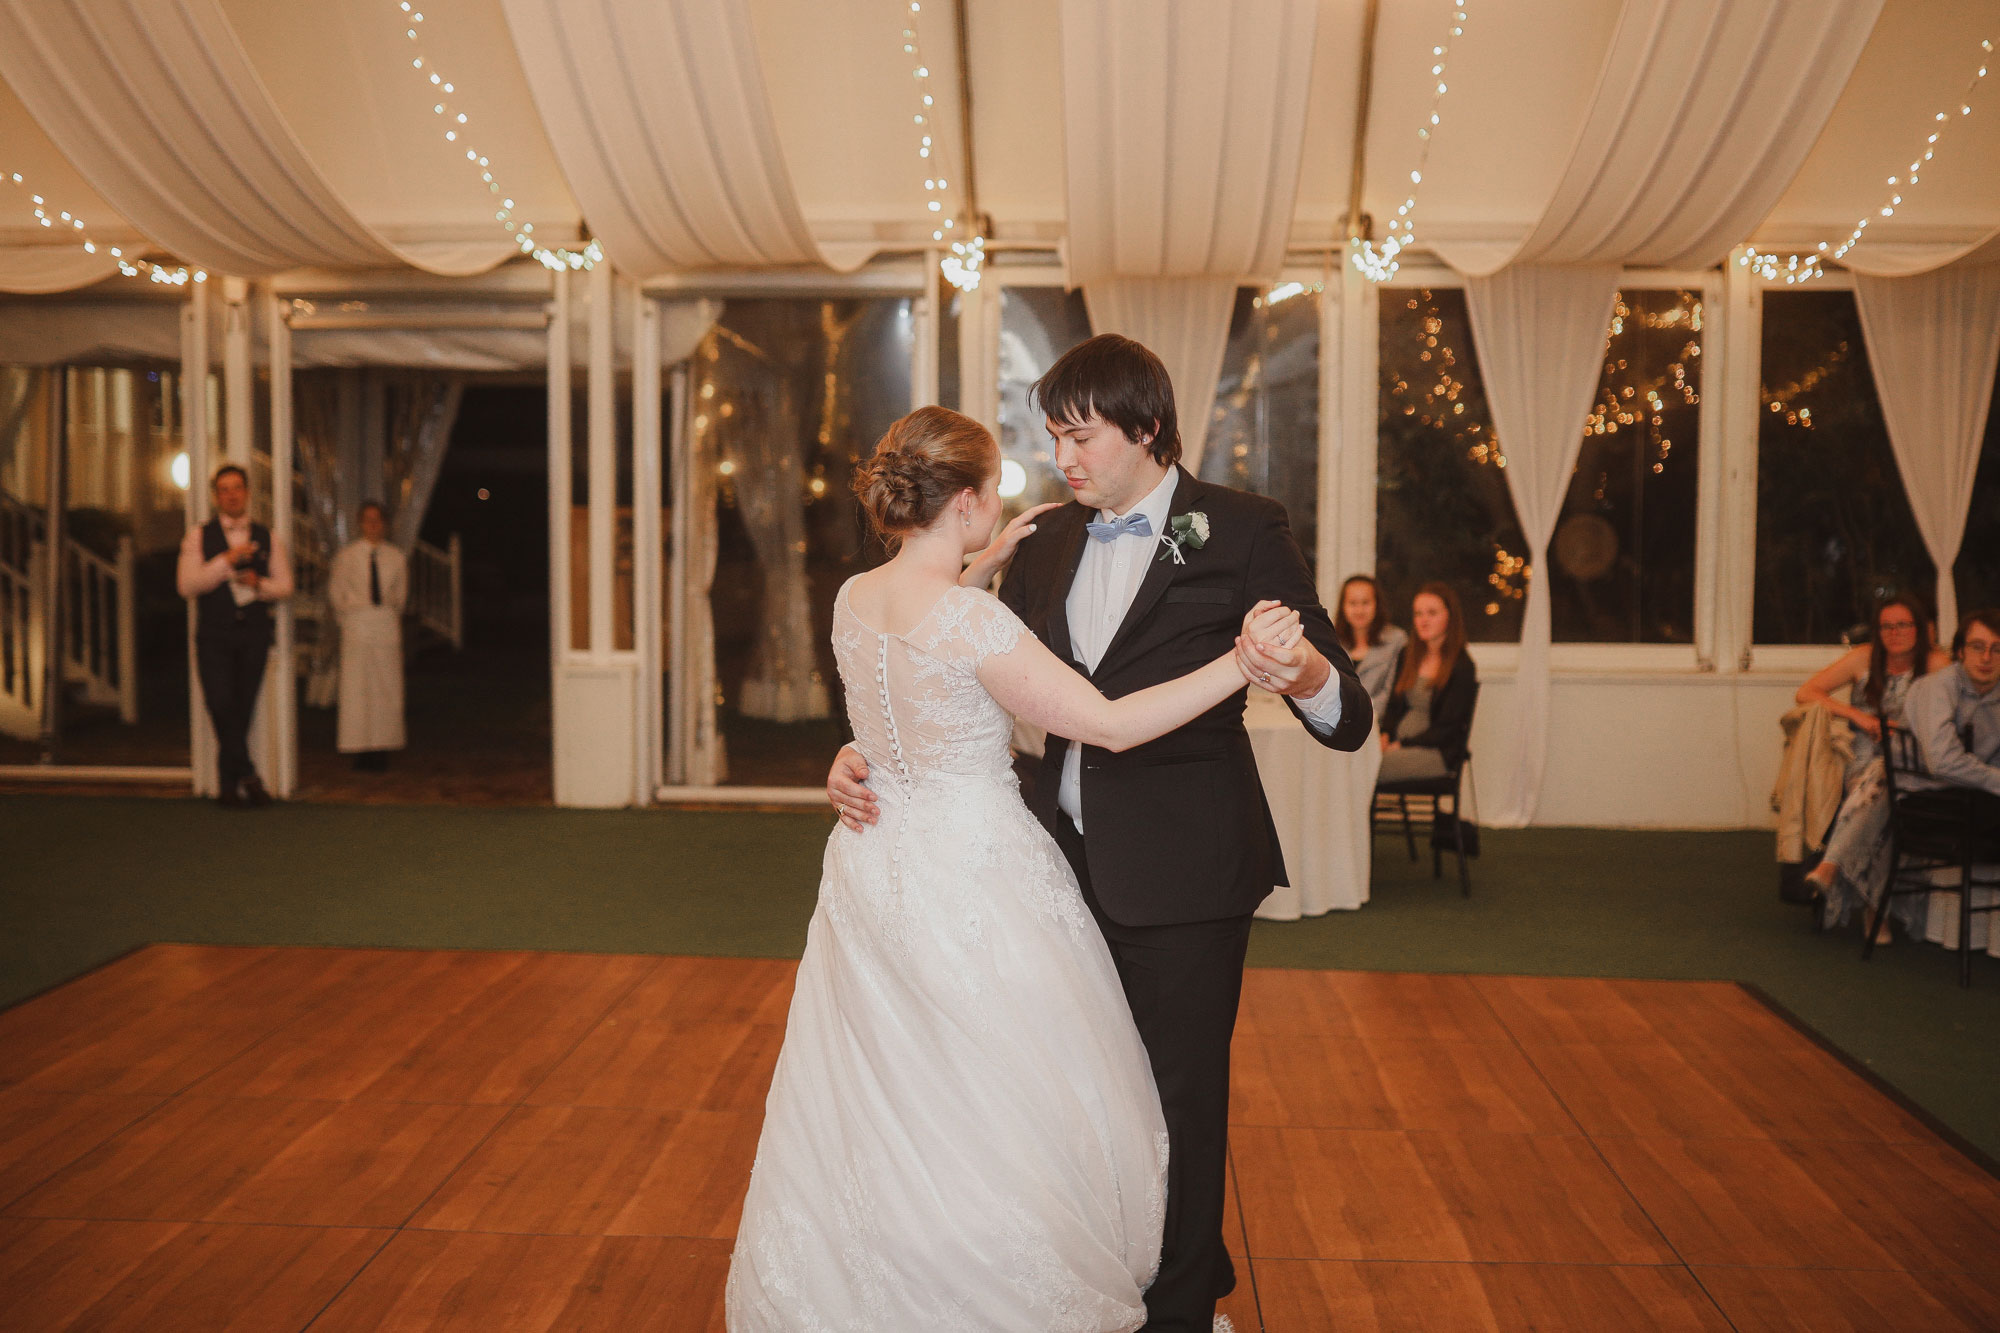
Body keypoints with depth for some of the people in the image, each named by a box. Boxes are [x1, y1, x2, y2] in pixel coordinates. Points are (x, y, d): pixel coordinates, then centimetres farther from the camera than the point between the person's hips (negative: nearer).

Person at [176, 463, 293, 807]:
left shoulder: (267, 539, 11)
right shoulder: (199, 537, 5)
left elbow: (285, 585, 11)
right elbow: (186, 585, -5)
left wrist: (260, 584, -10)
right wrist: (226, 560, -14)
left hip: (254, 634, 2)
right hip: (214, 636, -2)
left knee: (243, 710, 3)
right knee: (221, 704, -17)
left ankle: (228, 784, 14)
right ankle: (246, 774, -12)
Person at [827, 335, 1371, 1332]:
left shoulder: (1241, 532, -9)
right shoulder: (1047, 543, 7)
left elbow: (1348, 720, -12)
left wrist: (1302, 674, -35)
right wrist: (870, 750, -2)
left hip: (1180, 874, -5)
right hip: (1072, 863, 6)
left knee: (1177, 1100, 8)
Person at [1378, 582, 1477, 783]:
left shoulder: (1462, 666, -5)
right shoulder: (1408, 656, 17)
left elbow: (1446, 728, -8)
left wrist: (1401, 745, -13)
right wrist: (1385, 735, -1)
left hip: (1438, 752, -6)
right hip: (1398, 743, 6)